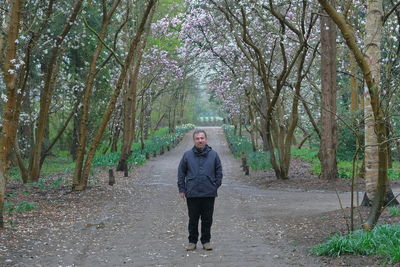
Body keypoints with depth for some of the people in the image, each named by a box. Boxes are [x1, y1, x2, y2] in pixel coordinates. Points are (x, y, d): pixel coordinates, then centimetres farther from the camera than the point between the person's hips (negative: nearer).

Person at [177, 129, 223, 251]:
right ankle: (192, 241, 17)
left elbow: (219, 172, 10)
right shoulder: (187, 155, 3)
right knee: (193, 219, 6)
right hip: (192, 194, 0)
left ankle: (206, 241, 19)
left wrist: (216, 186, 1)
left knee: (207, 219, 7)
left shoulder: (213, 155, 4)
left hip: (209, 194, 0)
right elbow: (181, 172, 7)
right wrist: (181, 189, 2)